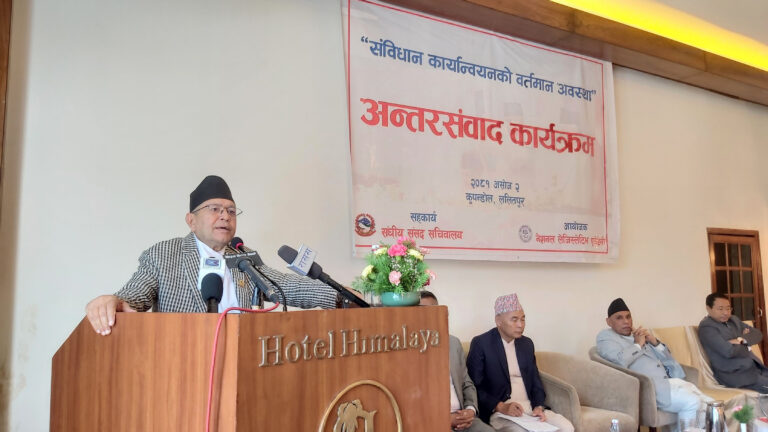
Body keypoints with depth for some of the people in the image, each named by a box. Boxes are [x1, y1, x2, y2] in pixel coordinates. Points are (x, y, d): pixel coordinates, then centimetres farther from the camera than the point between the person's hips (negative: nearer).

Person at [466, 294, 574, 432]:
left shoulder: (527, 343, 13)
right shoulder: (480, 343, -6)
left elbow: (535, 380, 15)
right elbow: (474, 386, -9)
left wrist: (539, 406, -3)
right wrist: (500, 406, -19)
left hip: (530, 408, 6)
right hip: (499, 412, -6)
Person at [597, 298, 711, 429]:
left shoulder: (639, 335, 23)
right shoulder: (605, 336, 3)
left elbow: (669, 361, 20)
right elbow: (620, 361, -18)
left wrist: (654, 342, 4)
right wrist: (638, 344, -3)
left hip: (671, 381, 7)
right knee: (692, 403, -24)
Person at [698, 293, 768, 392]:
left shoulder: (733, 320, 17)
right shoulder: (706, 327, -11)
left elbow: (757, 334, 12)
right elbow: (728, 351, -20)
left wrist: (741, 340, -8)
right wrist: (745, 347, 0)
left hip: (755, 366, 8)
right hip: (733, 373, -8)